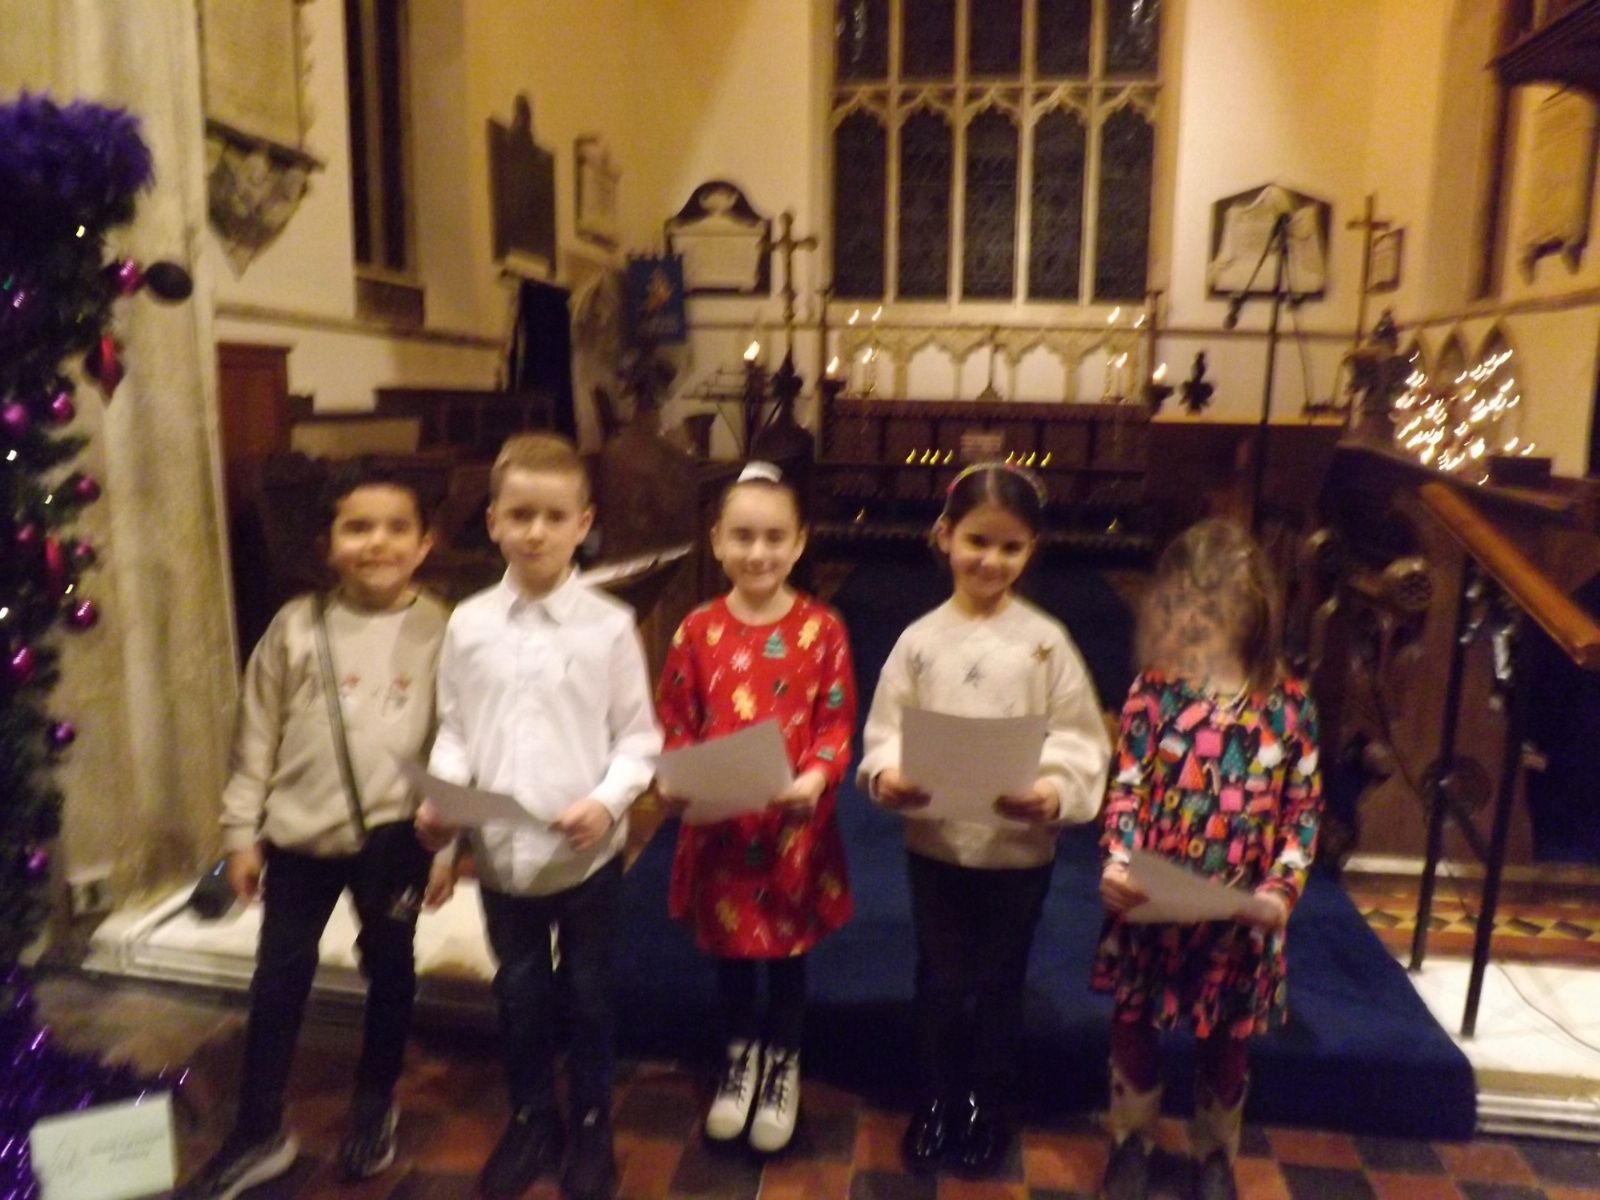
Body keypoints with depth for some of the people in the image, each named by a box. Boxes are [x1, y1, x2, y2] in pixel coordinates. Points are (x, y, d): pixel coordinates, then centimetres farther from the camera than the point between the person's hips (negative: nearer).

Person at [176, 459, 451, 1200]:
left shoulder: (440, 633, -9)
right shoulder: (296, 627, -5)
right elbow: (257, 737, 1)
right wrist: (240, 832, 2)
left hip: (393, 836, -1)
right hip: (300, 833, 1)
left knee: (389, 970, 15)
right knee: (279, 977, 11)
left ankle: (375, 1104, 39)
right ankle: (259, 1133, 29)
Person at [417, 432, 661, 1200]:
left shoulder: (609, 626, -9)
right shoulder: (468, 625, -1)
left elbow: (638, 736, -6)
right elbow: (454, 731, 5)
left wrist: (607, 800, -21)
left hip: (588, 850, -2)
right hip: (500, 851, 2)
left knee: (588, 995, 15)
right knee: (519, 994, 19)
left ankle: (591, 1125, 37)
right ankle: (530, 1120, 41)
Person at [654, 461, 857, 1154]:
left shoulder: (821, 628, -7)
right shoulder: (698, 630, -4)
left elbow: (837, 723, -7)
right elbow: (675, 725, 0)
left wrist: (816, 778, -23)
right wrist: (675, 783, -16)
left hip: (795, 821, -1)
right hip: (719, 822, 1)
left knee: (789, 948, 15)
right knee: (729, 945, 18)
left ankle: (784, 1065, 40)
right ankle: (741, 1055, 44)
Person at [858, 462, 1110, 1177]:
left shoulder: (1046, 642, -8)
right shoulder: (920, 640, -5)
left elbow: (1081, 741, -8)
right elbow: (887, 730, -3)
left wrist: (1057, 793, -26)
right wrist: (885, 777, -23)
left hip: (1020, 847, -1)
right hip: (934, 842, 1)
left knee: (999, 985, 17)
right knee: (940, 981, 16)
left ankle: (989, 1111, 41)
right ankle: (937, 1104, 40)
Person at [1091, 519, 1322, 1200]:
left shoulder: (1287, 703, -7)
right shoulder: (1153, 690, -10)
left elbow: (1304, 807, -2)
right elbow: (1126, 787, -9)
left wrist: (1282, 887, -12)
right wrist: (1117, 861, -23)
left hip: (1240, 912, 1)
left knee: (1226, 1039, 20)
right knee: (1134, 1025, 16)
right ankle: (1131, 1138, 42)